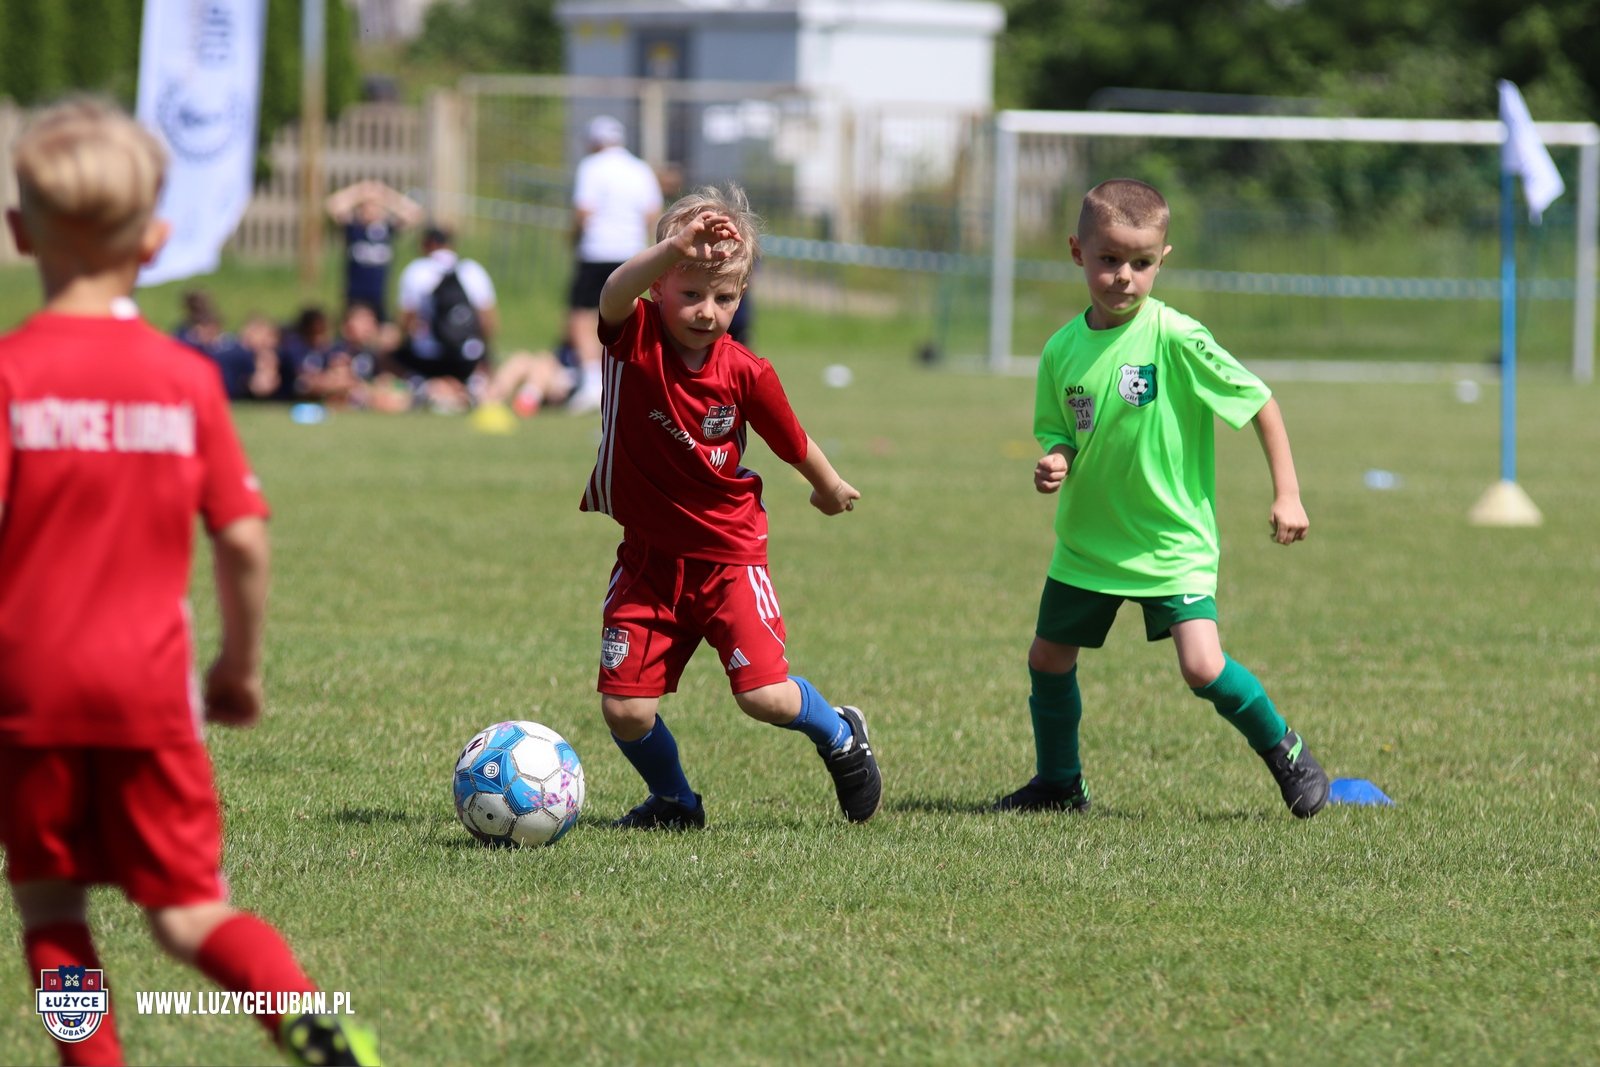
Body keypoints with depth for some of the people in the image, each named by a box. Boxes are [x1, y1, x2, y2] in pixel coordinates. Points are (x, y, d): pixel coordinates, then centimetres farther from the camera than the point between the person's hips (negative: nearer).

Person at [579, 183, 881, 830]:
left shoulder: (745, 374, -13)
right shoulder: (636, 340, -14)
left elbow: (794, 444, 5)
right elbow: (615, 294, -39)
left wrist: (830, 488, 21)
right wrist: (674, 250, -56)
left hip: (728, 552, -1)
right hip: (649, 556, 1)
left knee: (765, 694, -13)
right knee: (624, 708, -4)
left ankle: (841, 735, 22)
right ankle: (673, 802, 26)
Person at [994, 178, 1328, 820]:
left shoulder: (1176, 339, -18)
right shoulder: (1063, 350, -3)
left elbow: (1260, 404, -11)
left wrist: (1286, 495, -14)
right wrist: (1055, 464, -14)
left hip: (1171, 542, -5)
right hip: (1088, 541, 5)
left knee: (1203, 668, -17)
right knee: (1048, 660, 11)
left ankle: (1283, 749, 9)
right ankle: (1058, 784, 33)